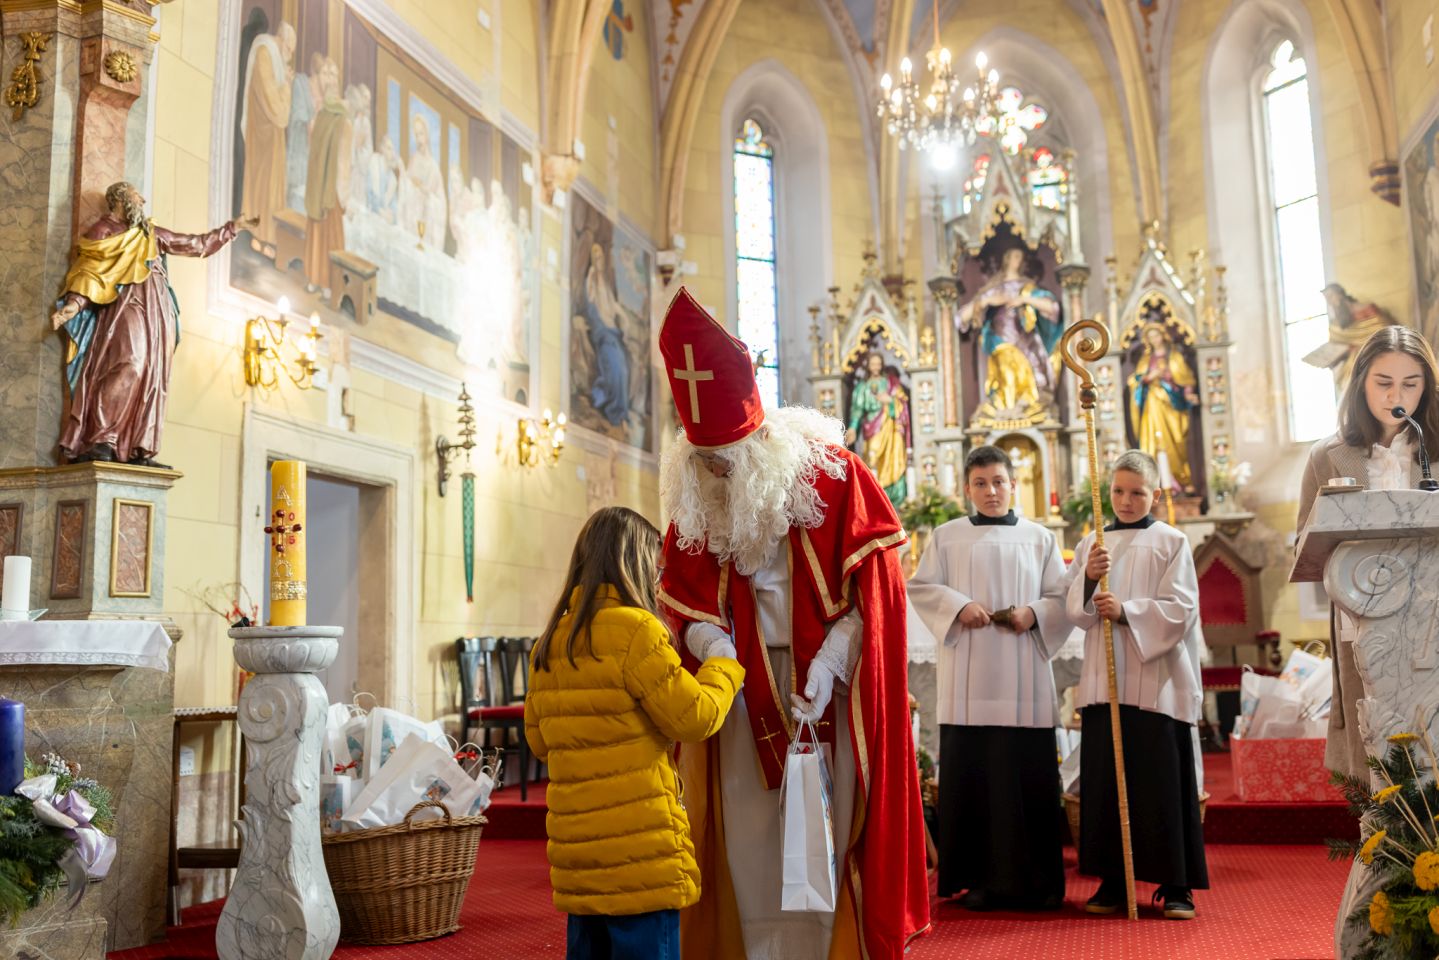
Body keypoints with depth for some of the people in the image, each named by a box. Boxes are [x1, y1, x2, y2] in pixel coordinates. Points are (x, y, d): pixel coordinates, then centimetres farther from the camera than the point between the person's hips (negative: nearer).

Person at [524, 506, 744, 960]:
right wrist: (722, 665, 6)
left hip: (576, 850, 7)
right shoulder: (635, 630, -13)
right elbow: (693, 716, -10)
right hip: (639, 849, -7)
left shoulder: (549, 642, 9)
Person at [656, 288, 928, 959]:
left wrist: (829, 665, -19)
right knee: (749, 833, 3)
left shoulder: (828, 474, -10)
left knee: (828, 823, 0)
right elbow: (683, 600, 4)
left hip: (830, 682, -3)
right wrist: (713, 647, -16)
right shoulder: (693, 502, 0)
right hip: (745, 685, 3)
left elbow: (874, 585, -10)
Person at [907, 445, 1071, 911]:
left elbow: (1061, 597, 10)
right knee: (970, 772, -2)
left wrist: (1033, 614, -9)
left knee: (1030, 775, 0)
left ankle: (1035, 879, 10)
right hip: (968, 677, 0)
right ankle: (978, 877, 6)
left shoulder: (1039, 538, 12)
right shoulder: (946, 536, 10)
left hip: (1023, 677, 1)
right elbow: (920, 587, 7)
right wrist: (958, 607, -10)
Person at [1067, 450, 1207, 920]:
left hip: (1157, 682, -3)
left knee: (1163, 783, -2)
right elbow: (1078, 614, 6)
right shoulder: (1091, 545, 13)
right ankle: (1112, 880, 12)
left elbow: (1180, 608, -6)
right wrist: (1088, 578, -14)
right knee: (1106, 781, 3)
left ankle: (1176, 885, 5)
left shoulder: (1171, 542, 4)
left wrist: (1126, 611, -19)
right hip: (1104, 681, 3)